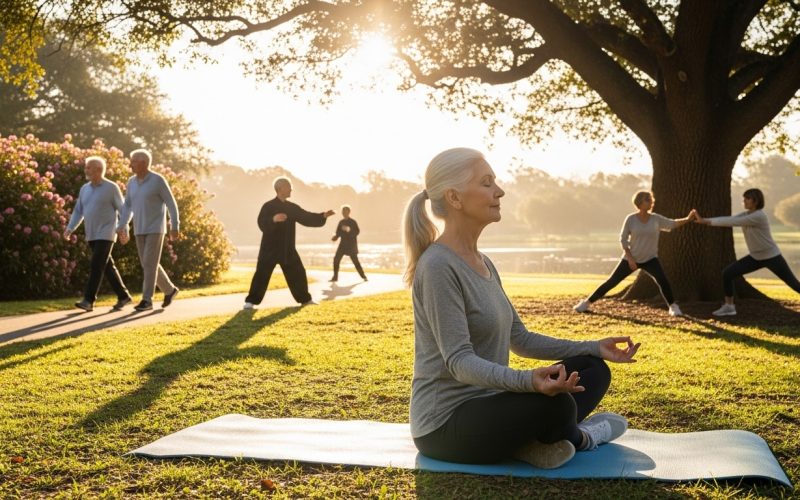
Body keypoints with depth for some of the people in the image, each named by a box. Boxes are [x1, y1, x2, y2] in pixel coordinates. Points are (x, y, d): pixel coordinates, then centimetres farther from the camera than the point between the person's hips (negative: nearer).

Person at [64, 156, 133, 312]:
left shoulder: (112, 188, -6)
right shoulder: (84, 189, 11)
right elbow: (78, 211, 15)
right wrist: (70, 229, 3)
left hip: (105, 235, -7)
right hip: (91, 235, 7)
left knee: (96, 267, -13)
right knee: (107, 267, 10)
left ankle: (88, 300, -13)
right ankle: (123, 296, 18)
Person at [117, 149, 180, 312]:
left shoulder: (158, 180, -11)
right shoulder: (132, 182, 8)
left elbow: (171, 204, -9)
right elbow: (127, 206, 13)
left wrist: (175, 226, -11)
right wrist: (121, 227, 3)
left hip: (155, 229, -7)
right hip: (140, 230, 7)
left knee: (150, 263, -11)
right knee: (149, 264, 9)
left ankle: (147, 300, -6)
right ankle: (169, 290, 27)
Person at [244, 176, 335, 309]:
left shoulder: (292, 207, 9)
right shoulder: (268, 206, -10)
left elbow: (307, 218, 10)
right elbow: (262, 224, -21)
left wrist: (323, 216, 0)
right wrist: (273, 219, -39)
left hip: (287, 248, 6)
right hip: (270, 248, -6)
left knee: (297, 273, 10)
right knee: (262, 274, -9)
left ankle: (305, 299, 24)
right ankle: (251, 301, -2)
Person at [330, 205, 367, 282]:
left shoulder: (353, 221, -8)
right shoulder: (341, 222, 10)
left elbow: (357, 231, -17)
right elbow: (338, 232, 14)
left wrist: (349, 230, -32)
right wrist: (335, 237, -6)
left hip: (351, 244, -5)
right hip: (343, 244, 5)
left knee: (355, 261, -6)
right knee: (336, 259, -4)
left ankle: (363, 276, 6)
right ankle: (335, 277, 3)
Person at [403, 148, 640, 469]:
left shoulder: (482, 263, 10)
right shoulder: (438, 267, -19)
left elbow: (520, 339, 15)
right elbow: (459, 361, -26)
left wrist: (593, 348, 9)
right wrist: (527, 380, -43)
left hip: (486, 404, 9)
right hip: (446, 424, -9)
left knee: (592, 369, 9)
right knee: (554, 402, -32)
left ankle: (531, 439, -9)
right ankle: (576, 438, 2)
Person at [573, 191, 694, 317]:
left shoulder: (656, 218, -4)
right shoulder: (630, 219, -11)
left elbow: (673, 224, 2)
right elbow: (623, 239, -9)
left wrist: (688, 219, -15)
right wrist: (629, 257, -17)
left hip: (649, 259, 1)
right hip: (631, 258, -1)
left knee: (662, 280, -22)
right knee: (612, 281, 0)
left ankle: (673, 307, -3)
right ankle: (587, 303, 10)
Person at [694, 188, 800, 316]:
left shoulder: (758, 216, -25)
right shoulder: (746, 214, 1)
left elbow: (733, 222, -31)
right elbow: (729, 219, -9)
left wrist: (707, 221, -32)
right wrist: (704, 220, -21)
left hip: (772, 257, -8)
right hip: (756, 257, 8)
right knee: (727, 273, -4)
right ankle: (729, 307, 6)